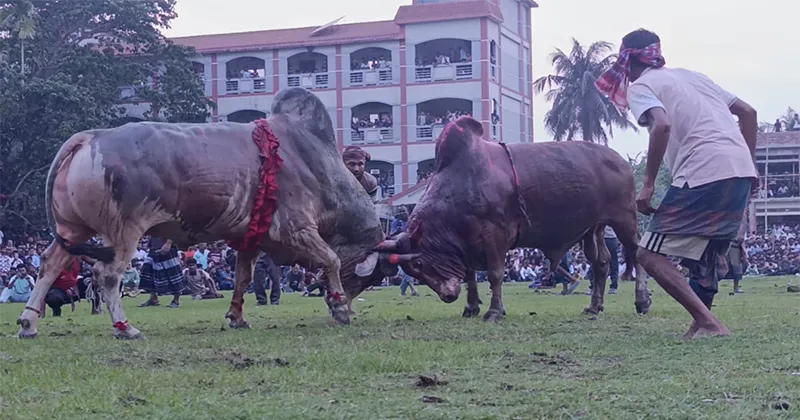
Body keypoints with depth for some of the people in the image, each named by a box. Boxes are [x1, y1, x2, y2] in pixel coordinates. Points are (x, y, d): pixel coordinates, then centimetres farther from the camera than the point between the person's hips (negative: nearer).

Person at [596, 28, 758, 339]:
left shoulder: (639, 87, 6)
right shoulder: (690, 75, 26)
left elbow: (662, 125, -15)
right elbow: (748, 113, 24)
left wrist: (648, 184, -10)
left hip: (703, 174, -8)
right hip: (741, 173, 8)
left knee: (651, 254, -2)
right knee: (707, 254, 24)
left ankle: (708, 324, -11)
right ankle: (704, 324, 20)